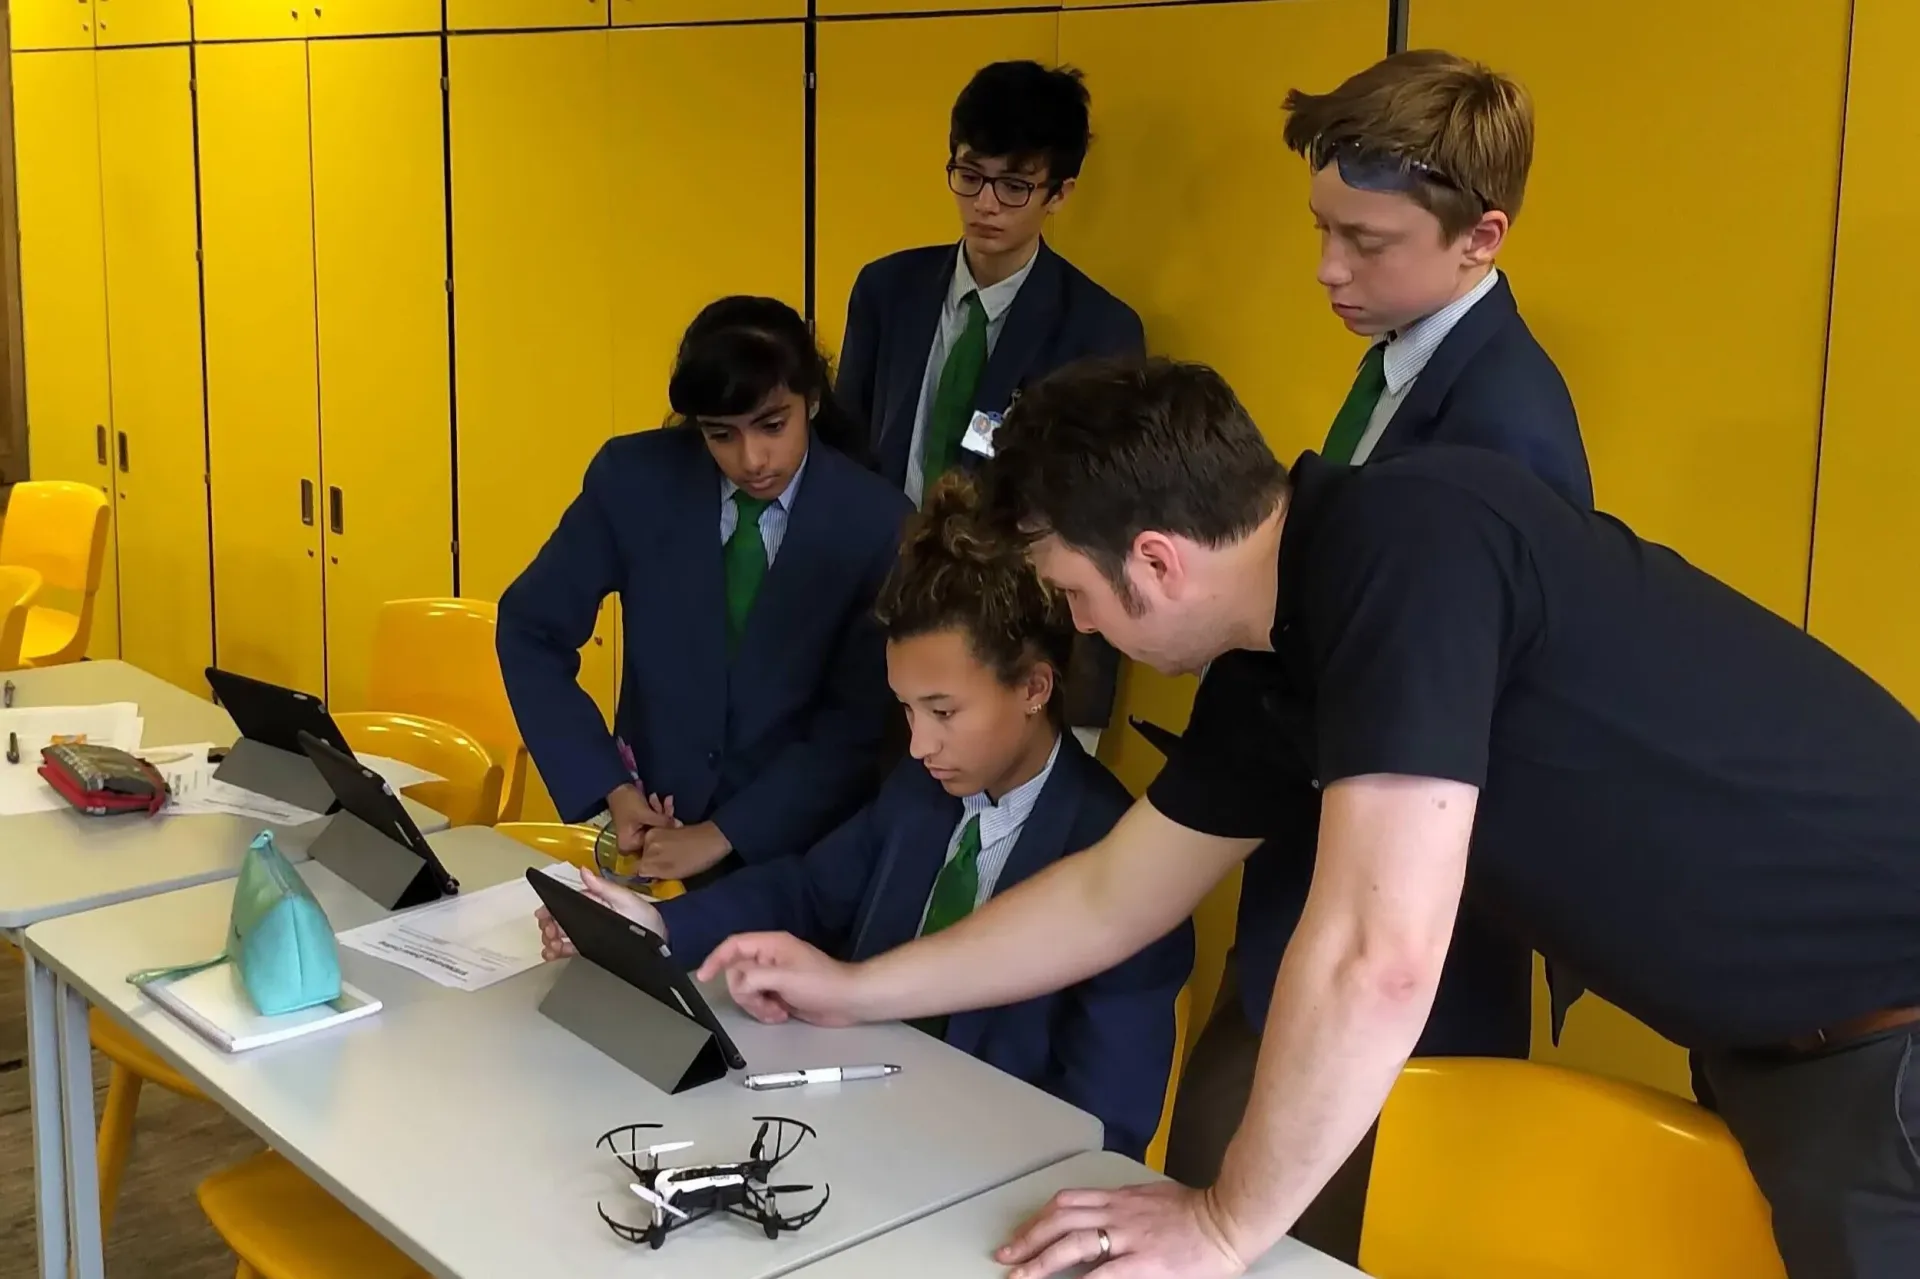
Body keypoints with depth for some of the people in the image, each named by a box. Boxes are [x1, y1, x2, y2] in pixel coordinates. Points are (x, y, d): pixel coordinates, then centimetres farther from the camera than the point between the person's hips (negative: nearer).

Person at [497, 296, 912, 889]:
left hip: (803, 851, -2)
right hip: (652, 827, 2)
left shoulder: (878, 523, -10)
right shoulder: (633, 478, -6)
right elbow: (531, 631, 2)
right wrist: (611, 789, -6)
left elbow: (862, 722, -9)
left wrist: (723, 836, -14)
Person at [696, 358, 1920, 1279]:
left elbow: (1375, 961, -29)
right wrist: (854, 988, 22)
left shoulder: (1405, 543, -26)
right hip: (1770, 1040, 8)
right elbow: (1111, 898, 15)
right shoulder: (1273, 667, 2)